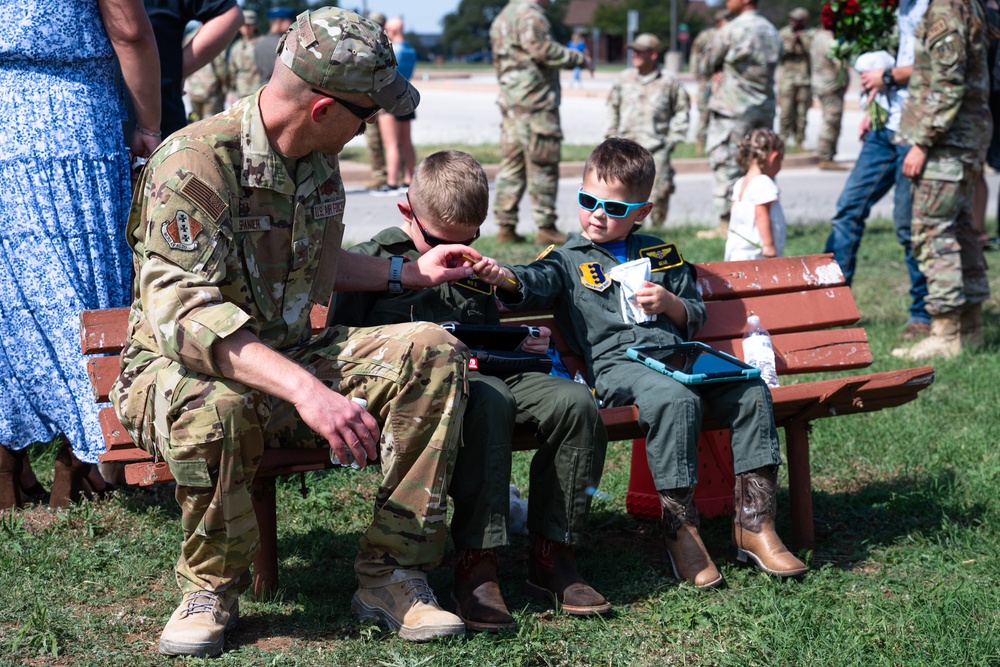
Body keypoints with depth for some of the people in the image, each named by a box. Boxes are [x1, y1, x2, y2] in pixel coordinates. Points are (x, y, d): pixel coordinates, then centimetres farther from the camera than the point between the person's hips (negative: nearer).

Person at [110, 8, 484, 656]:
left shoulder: (318, 161, 5)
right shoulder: (196, 163, -23)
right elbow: (182, 313, -36)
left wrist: (409, 272, 18)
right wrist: (306, 390, -45)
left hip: (289, 355, 7)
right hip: (175, 367, -7)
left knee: (433, 352, -14)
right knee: (215, 405, -43)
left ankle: (391, 572, -10)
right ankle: (210, 589, -13)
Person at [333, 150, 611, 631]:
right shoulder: (372, 261, 7)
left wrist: (524, 343, 14)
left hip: (486, 371, 6)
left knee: (574, 401, -20)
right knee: (488, 399, -39)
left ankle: (550, 556, -15)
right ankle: (476, 566, -38)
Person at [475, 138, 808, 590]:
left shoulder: (660, 255, 25)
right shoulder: (569, 259, 14)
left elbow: (696, 318, 28)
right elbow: (536, 282, -9)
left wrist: (670, 303, 5)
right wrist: (504, 277, -32)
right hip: (614, 362, -4)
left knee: (751, 391, -20)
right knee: (677, 401, -36)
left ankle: (753, 525, -17)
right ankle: (679, 529, -26)